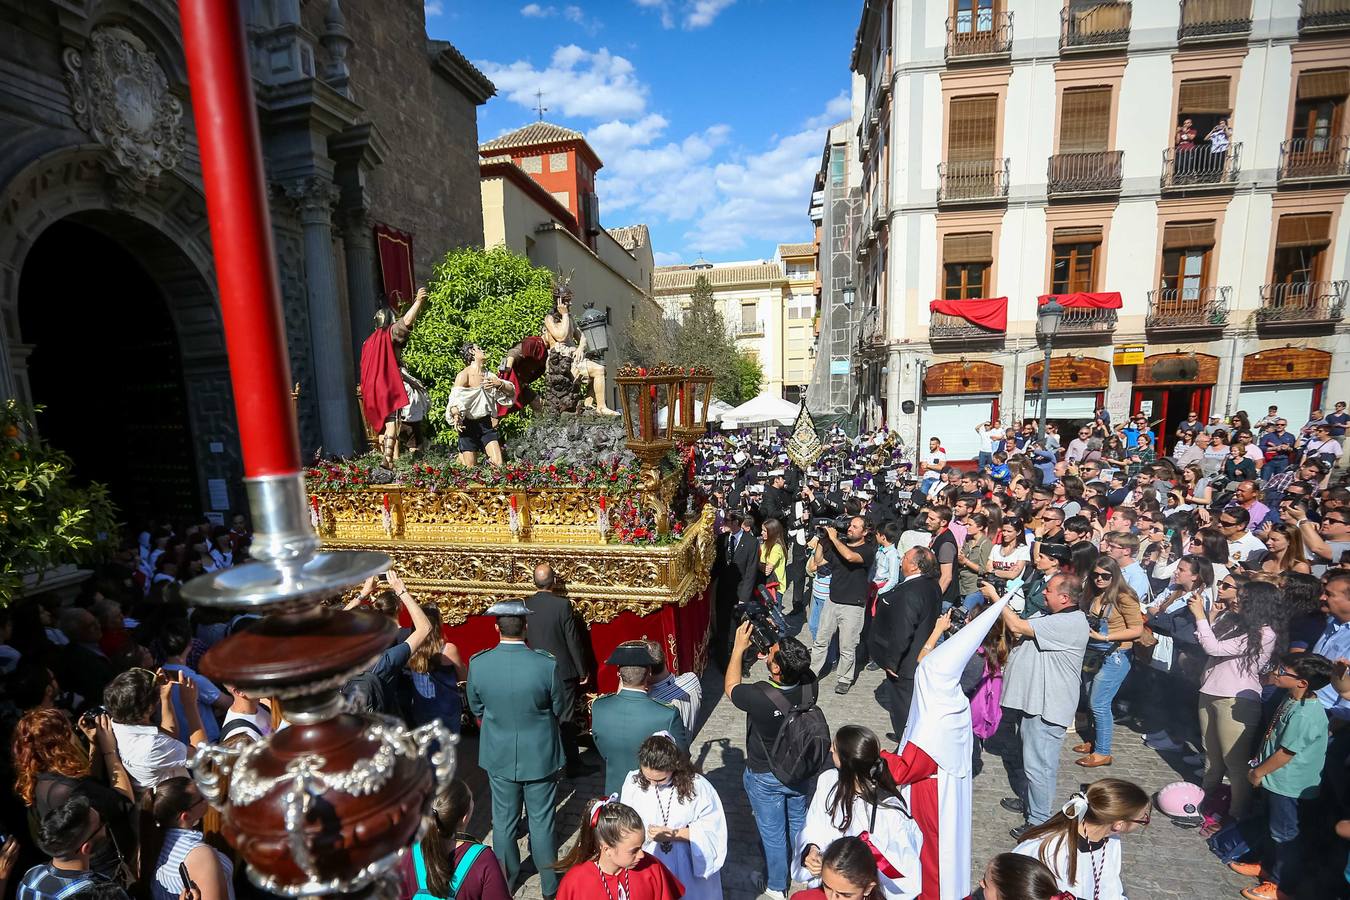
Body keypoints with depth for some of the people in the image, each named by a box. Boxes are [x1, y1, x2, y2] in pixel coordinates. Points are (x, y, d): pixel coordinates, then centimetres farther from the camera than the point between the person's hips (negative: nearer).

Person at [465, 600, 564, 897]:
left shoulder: (477, 663, -18)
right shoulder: (547, 664, -25)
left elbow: (476, 708, -1)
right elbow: (558, 709, -9)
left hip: (499, 755, 2)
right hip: (539, 755, -2)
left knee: (503, 821, 22)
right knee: (541, 822, 16)